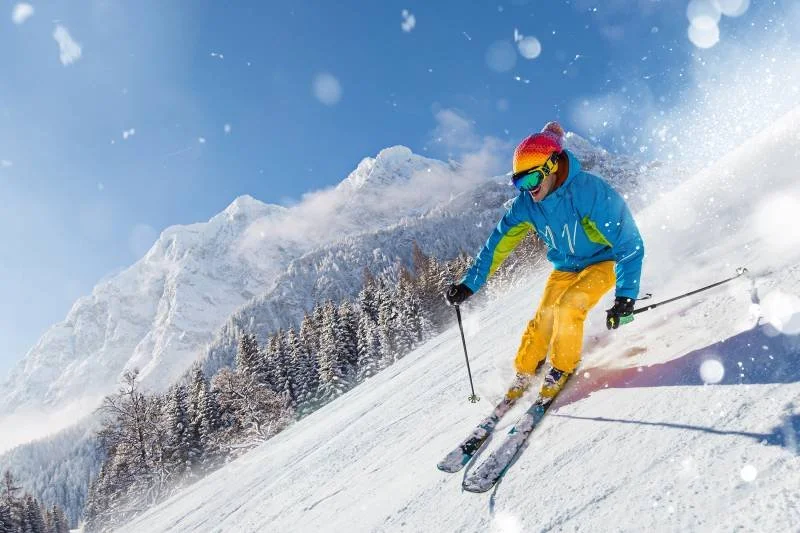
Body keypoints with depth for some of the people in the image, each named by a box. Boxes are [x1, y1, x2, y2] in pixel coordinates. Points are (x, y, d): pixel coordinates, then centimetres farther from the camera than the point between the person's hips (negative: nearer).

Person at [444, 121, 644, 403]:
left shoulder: (591, 192, -32)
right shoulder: (526, 203, -16)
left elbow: (630, 244, -29)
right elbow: (498, 244, -8)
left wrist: (625, 297, -36)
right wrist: (469, 284, -13)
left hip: (604, 262, -4)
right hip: (565, 268, 4)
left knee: (567, 307, -24)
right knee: (544, 318, -10)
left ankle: (563, 368, -1)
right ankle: (524, 372, 13)